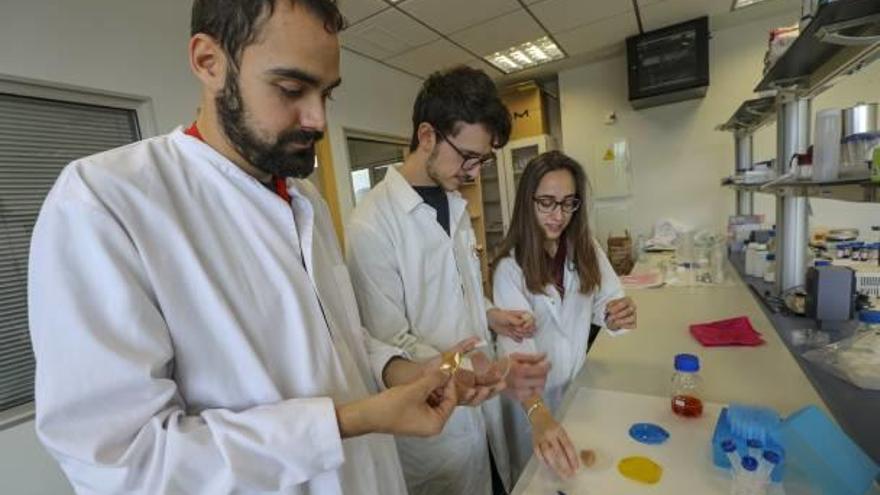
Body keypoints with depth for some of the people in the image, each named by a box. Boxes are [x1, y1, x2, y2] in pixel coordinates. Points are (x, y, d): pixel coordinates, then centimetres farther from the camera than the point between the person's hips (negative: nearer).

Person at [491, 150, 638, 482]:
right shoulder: (510, 267, -24)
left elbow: (606, 300, -11)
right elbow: (516, 343, -34)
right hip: (533, 396, -4)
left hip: (578, 384, 5)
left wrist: (617, 315, -34)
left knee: (583, 471, 26)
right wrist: (539, 414, -47)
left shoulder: (586, 248, -5)